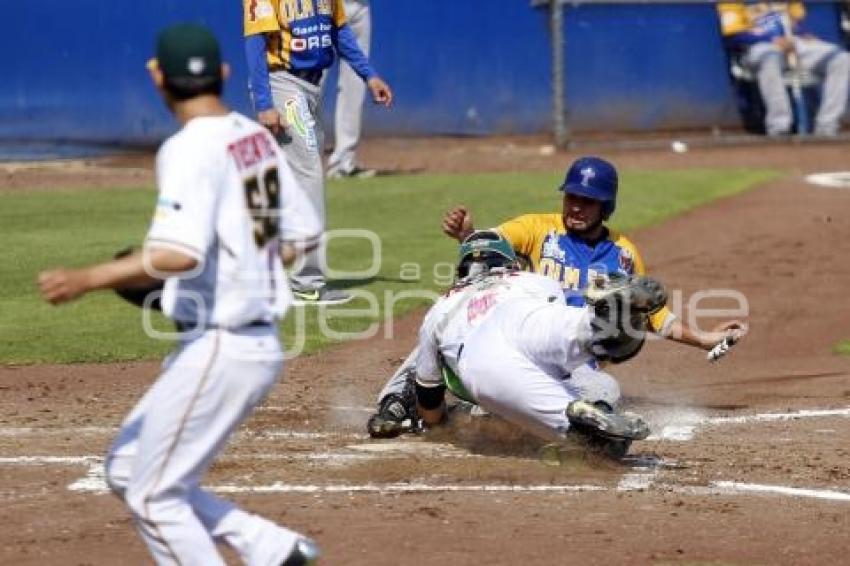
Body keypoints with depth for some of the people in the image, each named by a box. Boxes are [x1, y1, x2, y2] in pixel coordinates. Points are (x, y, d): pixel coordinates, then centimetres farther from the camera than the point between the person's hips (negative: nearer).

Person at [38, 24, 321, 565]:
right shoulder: (256, 137, 10)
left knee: (153, 495, -1)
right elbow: (303, 234, 16)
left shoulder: (191, 149, -17)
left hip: (218, 348, -9)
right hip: (258, 342, 9)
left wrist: (87, 279, -27)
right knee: (128, 468, 17)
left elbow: (180, 253, -30)